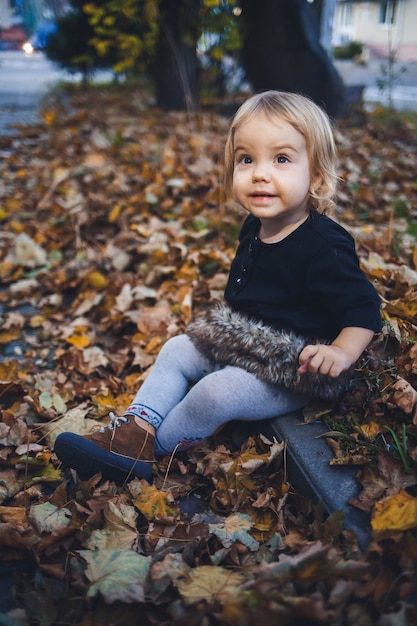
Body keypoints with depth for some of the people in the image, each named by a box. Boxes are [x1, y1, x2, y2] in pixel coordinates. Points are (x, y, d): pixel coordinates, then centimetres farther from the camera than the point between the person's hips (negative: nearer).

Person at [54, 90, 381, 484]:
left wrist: (342, 352, -32)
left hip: (288, 372, -8)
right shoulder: (254, 228, 1)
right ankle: (135, 425, 0)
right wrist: (230, 324, 11)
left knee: (216, 391, -23)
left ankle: (144, 450, -1)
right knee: (175, 351, 4)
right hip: (239, 344, 9)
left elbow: (363, 306, -19)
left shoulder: (323, 245, -24)